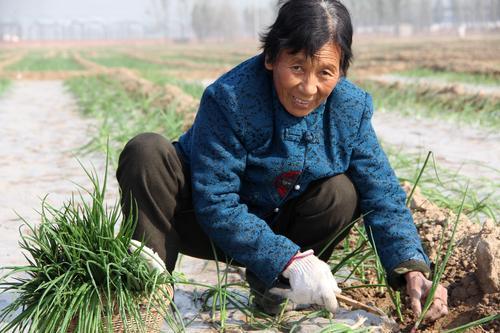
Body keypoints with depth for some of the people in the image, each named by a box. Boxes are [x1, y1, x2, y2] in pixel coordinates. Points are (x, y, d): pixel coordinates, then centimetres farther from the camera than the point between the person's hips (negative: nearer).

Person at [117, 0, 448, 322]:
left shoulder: (352, 108, -15)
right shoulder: (229, 99, -30)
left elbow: (383, 196, -13)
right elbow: (216, 204, -30)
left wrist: (413, 270, -29)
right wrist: (289, 259, -36)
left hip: (276, 225, 4)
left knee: (342, 193, -22)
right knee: (148, 152, -29)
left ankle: (271, 287, -2)